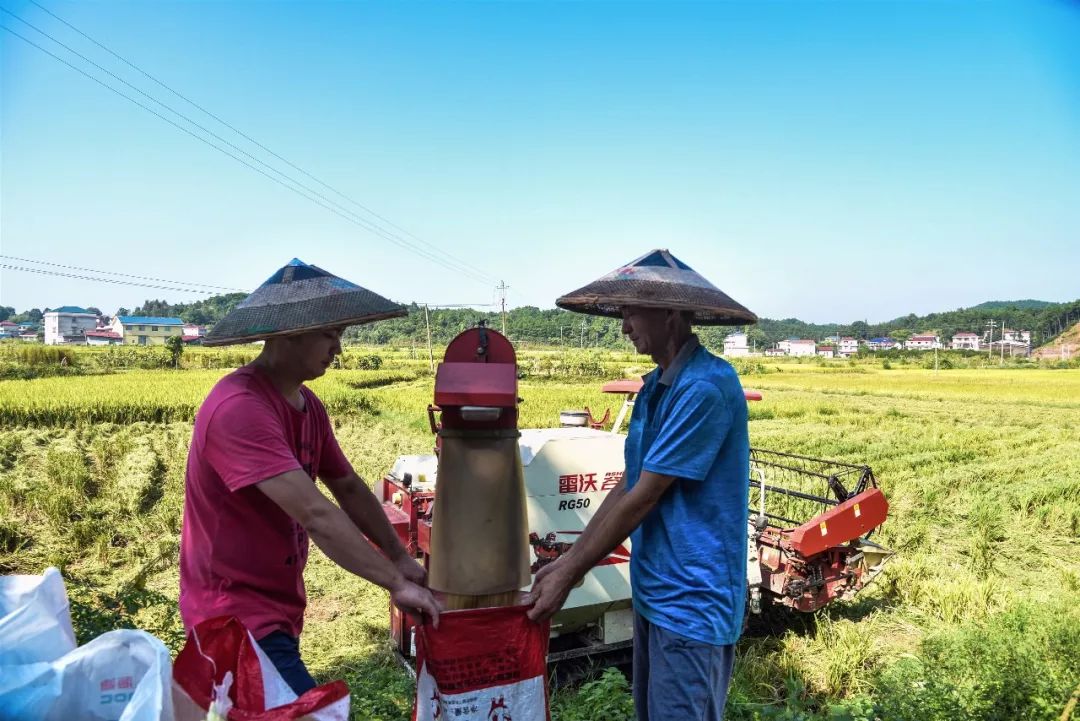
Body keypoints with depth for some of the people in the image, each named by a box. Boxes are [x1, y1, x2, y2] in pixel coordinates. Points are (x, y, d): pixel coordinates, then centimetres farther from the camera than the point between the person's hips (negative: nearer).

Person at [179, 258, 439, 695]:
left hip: (277, 607, 9)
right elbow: (316, 515, -32)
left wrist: (398, 557, 3)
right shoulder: (238, 409, -27)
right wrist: (396, 582, -28)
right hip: (235, 614, -9)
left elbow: (348, 486, 11)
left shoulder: (309, 405, 3)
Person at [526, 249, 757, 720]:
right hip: (654, 592, 9)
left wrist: (569, 577, -12)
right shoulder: (656, 385, 6)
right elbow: (627, 488, 9)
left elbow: (642, 499, -20)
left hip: (693, 600, -8)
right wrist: (568, 561, 7)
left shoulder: (705, 386, -22)